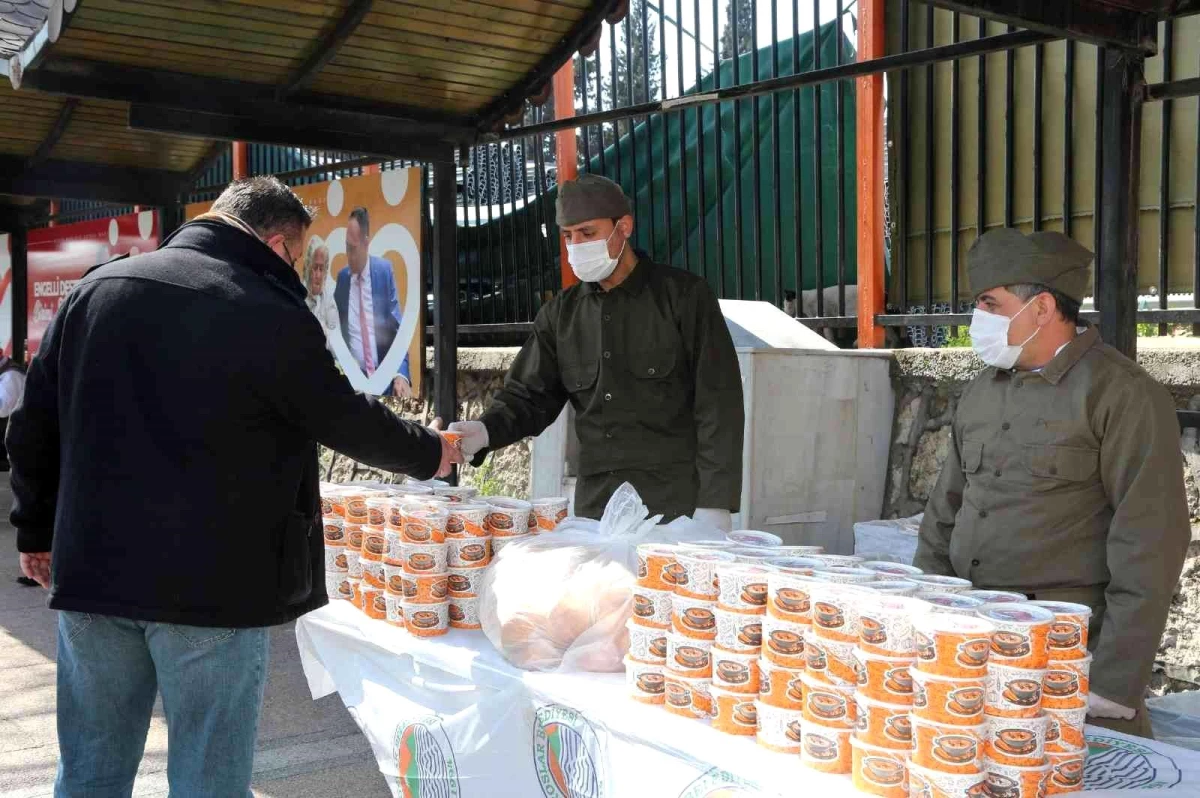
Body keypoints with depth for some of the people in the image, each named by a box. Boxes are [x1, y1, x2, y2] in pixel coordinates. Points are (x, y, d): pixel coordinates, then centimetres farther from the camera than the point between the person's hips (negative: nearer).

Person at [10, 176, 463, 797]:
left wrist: (37, 529, 21)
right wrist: (429, 454, 16)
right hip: (211, 583, -5)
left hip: (91, 568, 6)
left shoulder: (96, 288, 6)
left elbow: (36, 423, 11)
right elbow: (347, 420, -2)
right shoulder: (272, 314, -12)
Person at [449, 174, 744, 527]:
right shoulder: (561, 313, 11)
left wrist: (714, 505, -12)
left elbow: (718, 403, -6)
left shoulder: (684, 297, -3)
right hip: (594, 508, 4)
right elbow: (529, 396, 11)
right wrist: (485, 431, -11)